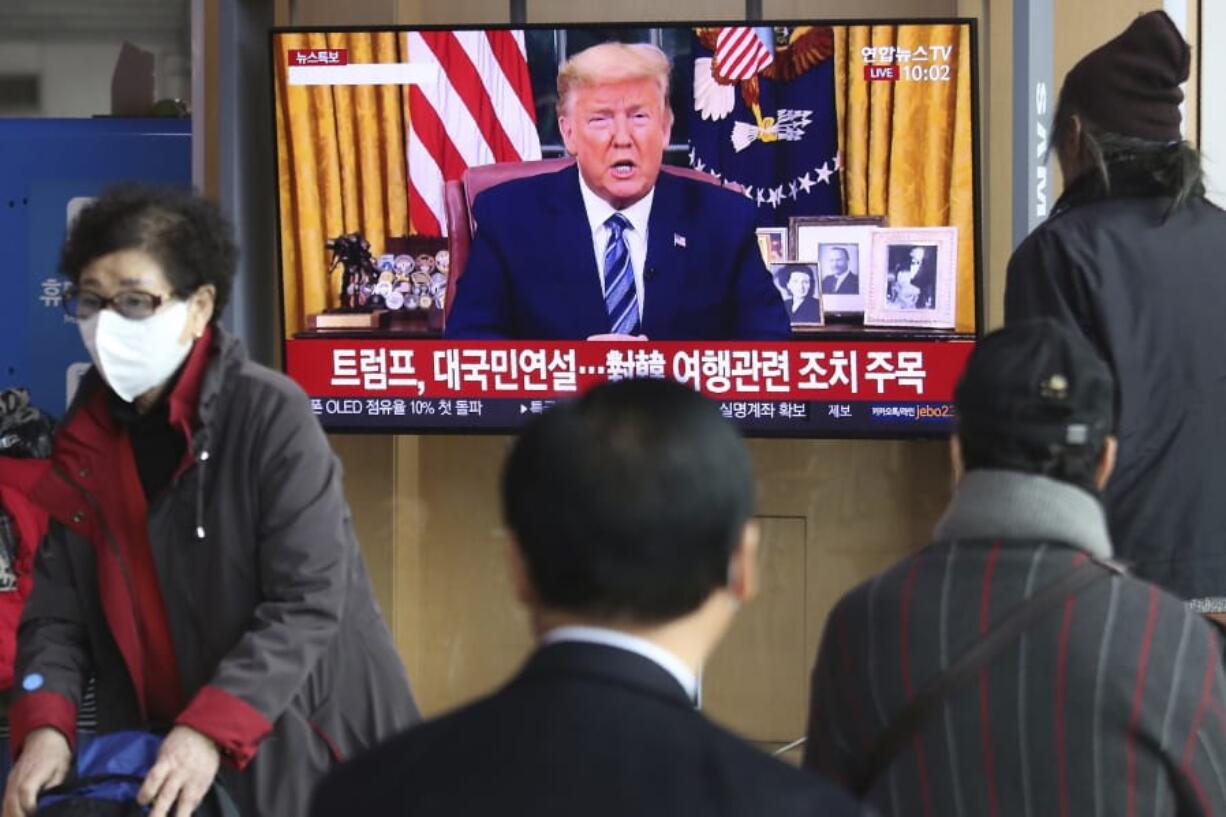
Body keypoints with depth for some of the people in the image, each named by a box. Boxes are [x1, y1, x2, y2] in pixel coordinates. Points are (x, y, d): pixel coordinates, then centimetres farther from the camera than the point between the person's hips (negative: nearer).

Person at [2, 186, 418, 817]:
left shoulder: (270, 415, -13)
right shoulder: (85, 439, 4)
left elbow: (307, 602, -18)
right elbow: (57, 611, 1)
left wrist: (212, 729, -28)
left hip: (304, 746, -5)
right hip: (157, 750, 5)